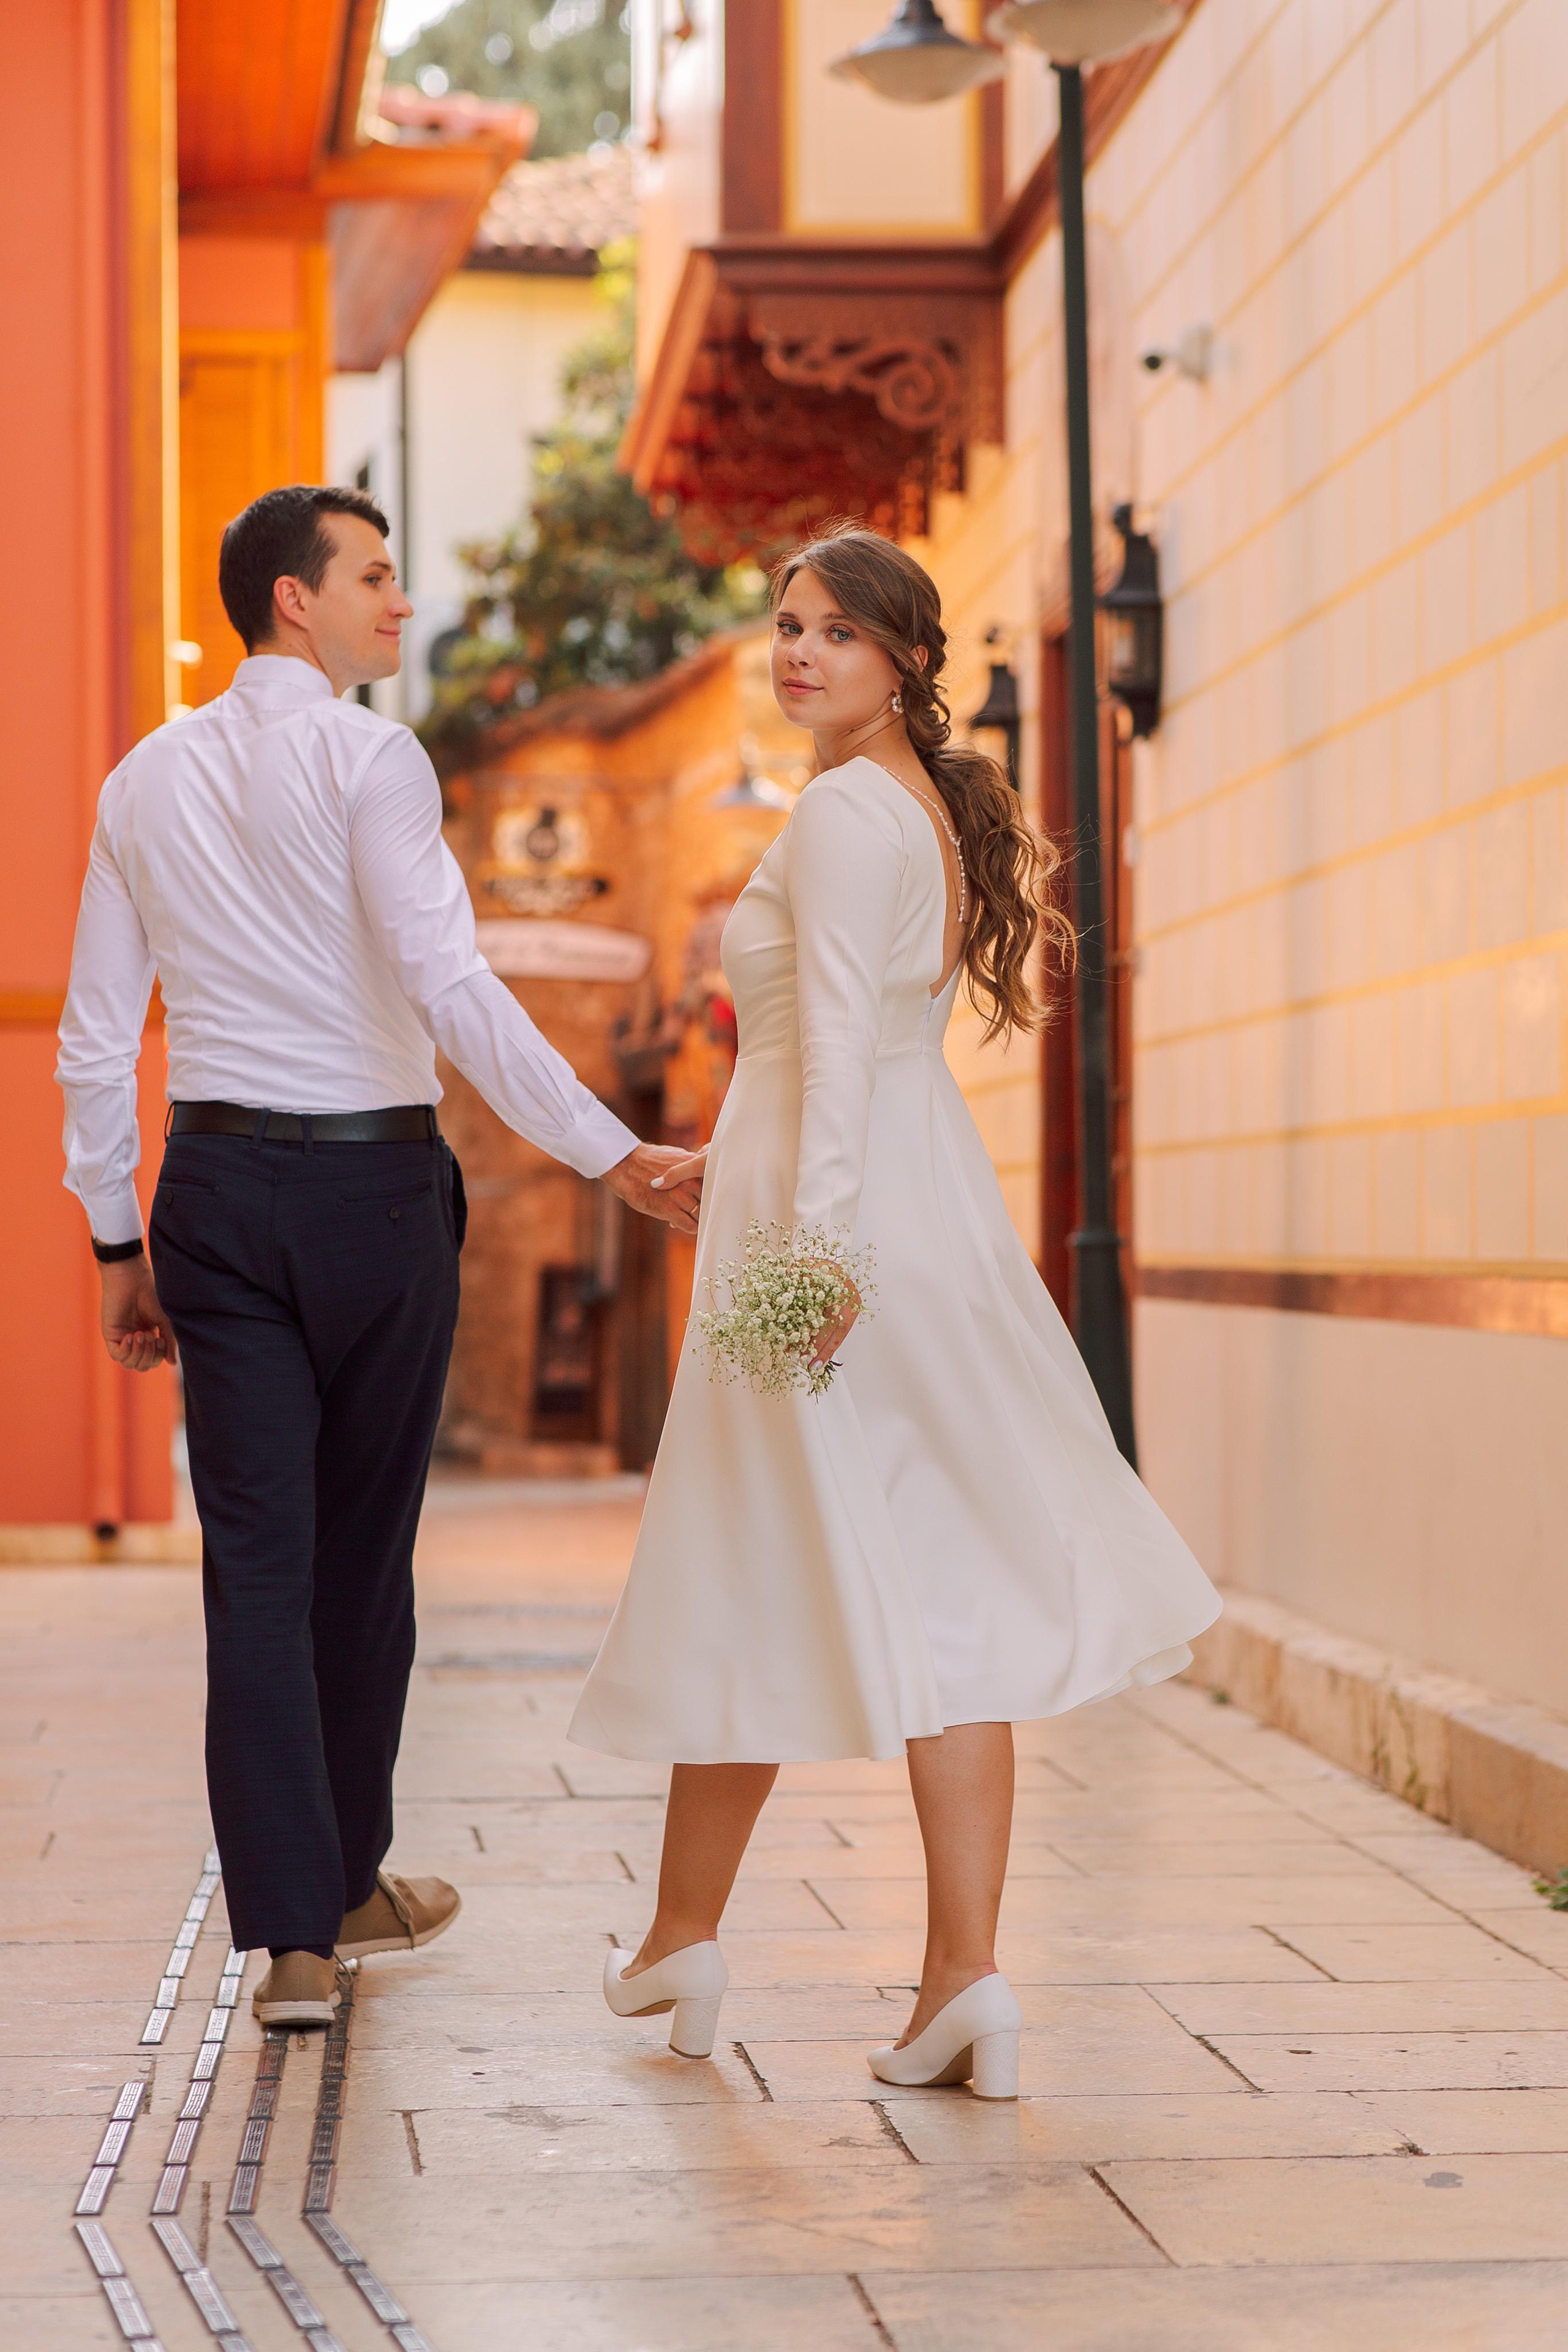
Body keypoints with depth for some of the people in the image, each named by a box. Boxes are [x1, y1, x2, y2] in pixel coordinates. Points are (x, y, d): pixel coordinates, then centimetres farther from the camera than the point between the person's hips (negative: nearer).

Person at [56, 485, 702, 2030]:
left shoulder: (145, 781, 10)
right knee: (363, 1552, 12)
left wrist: (118, 1245, 17)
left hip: (215, 1180, 4)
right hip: (372, 1176, -4)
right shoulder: (368, 759, -9)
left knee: (256, 1562, 1)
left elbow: (95, 1043, 11)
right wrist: (612, 1156, -20)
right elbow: (450, 986, -20)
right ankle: (347, 1885, 28)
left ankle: (292, 1936, -4)